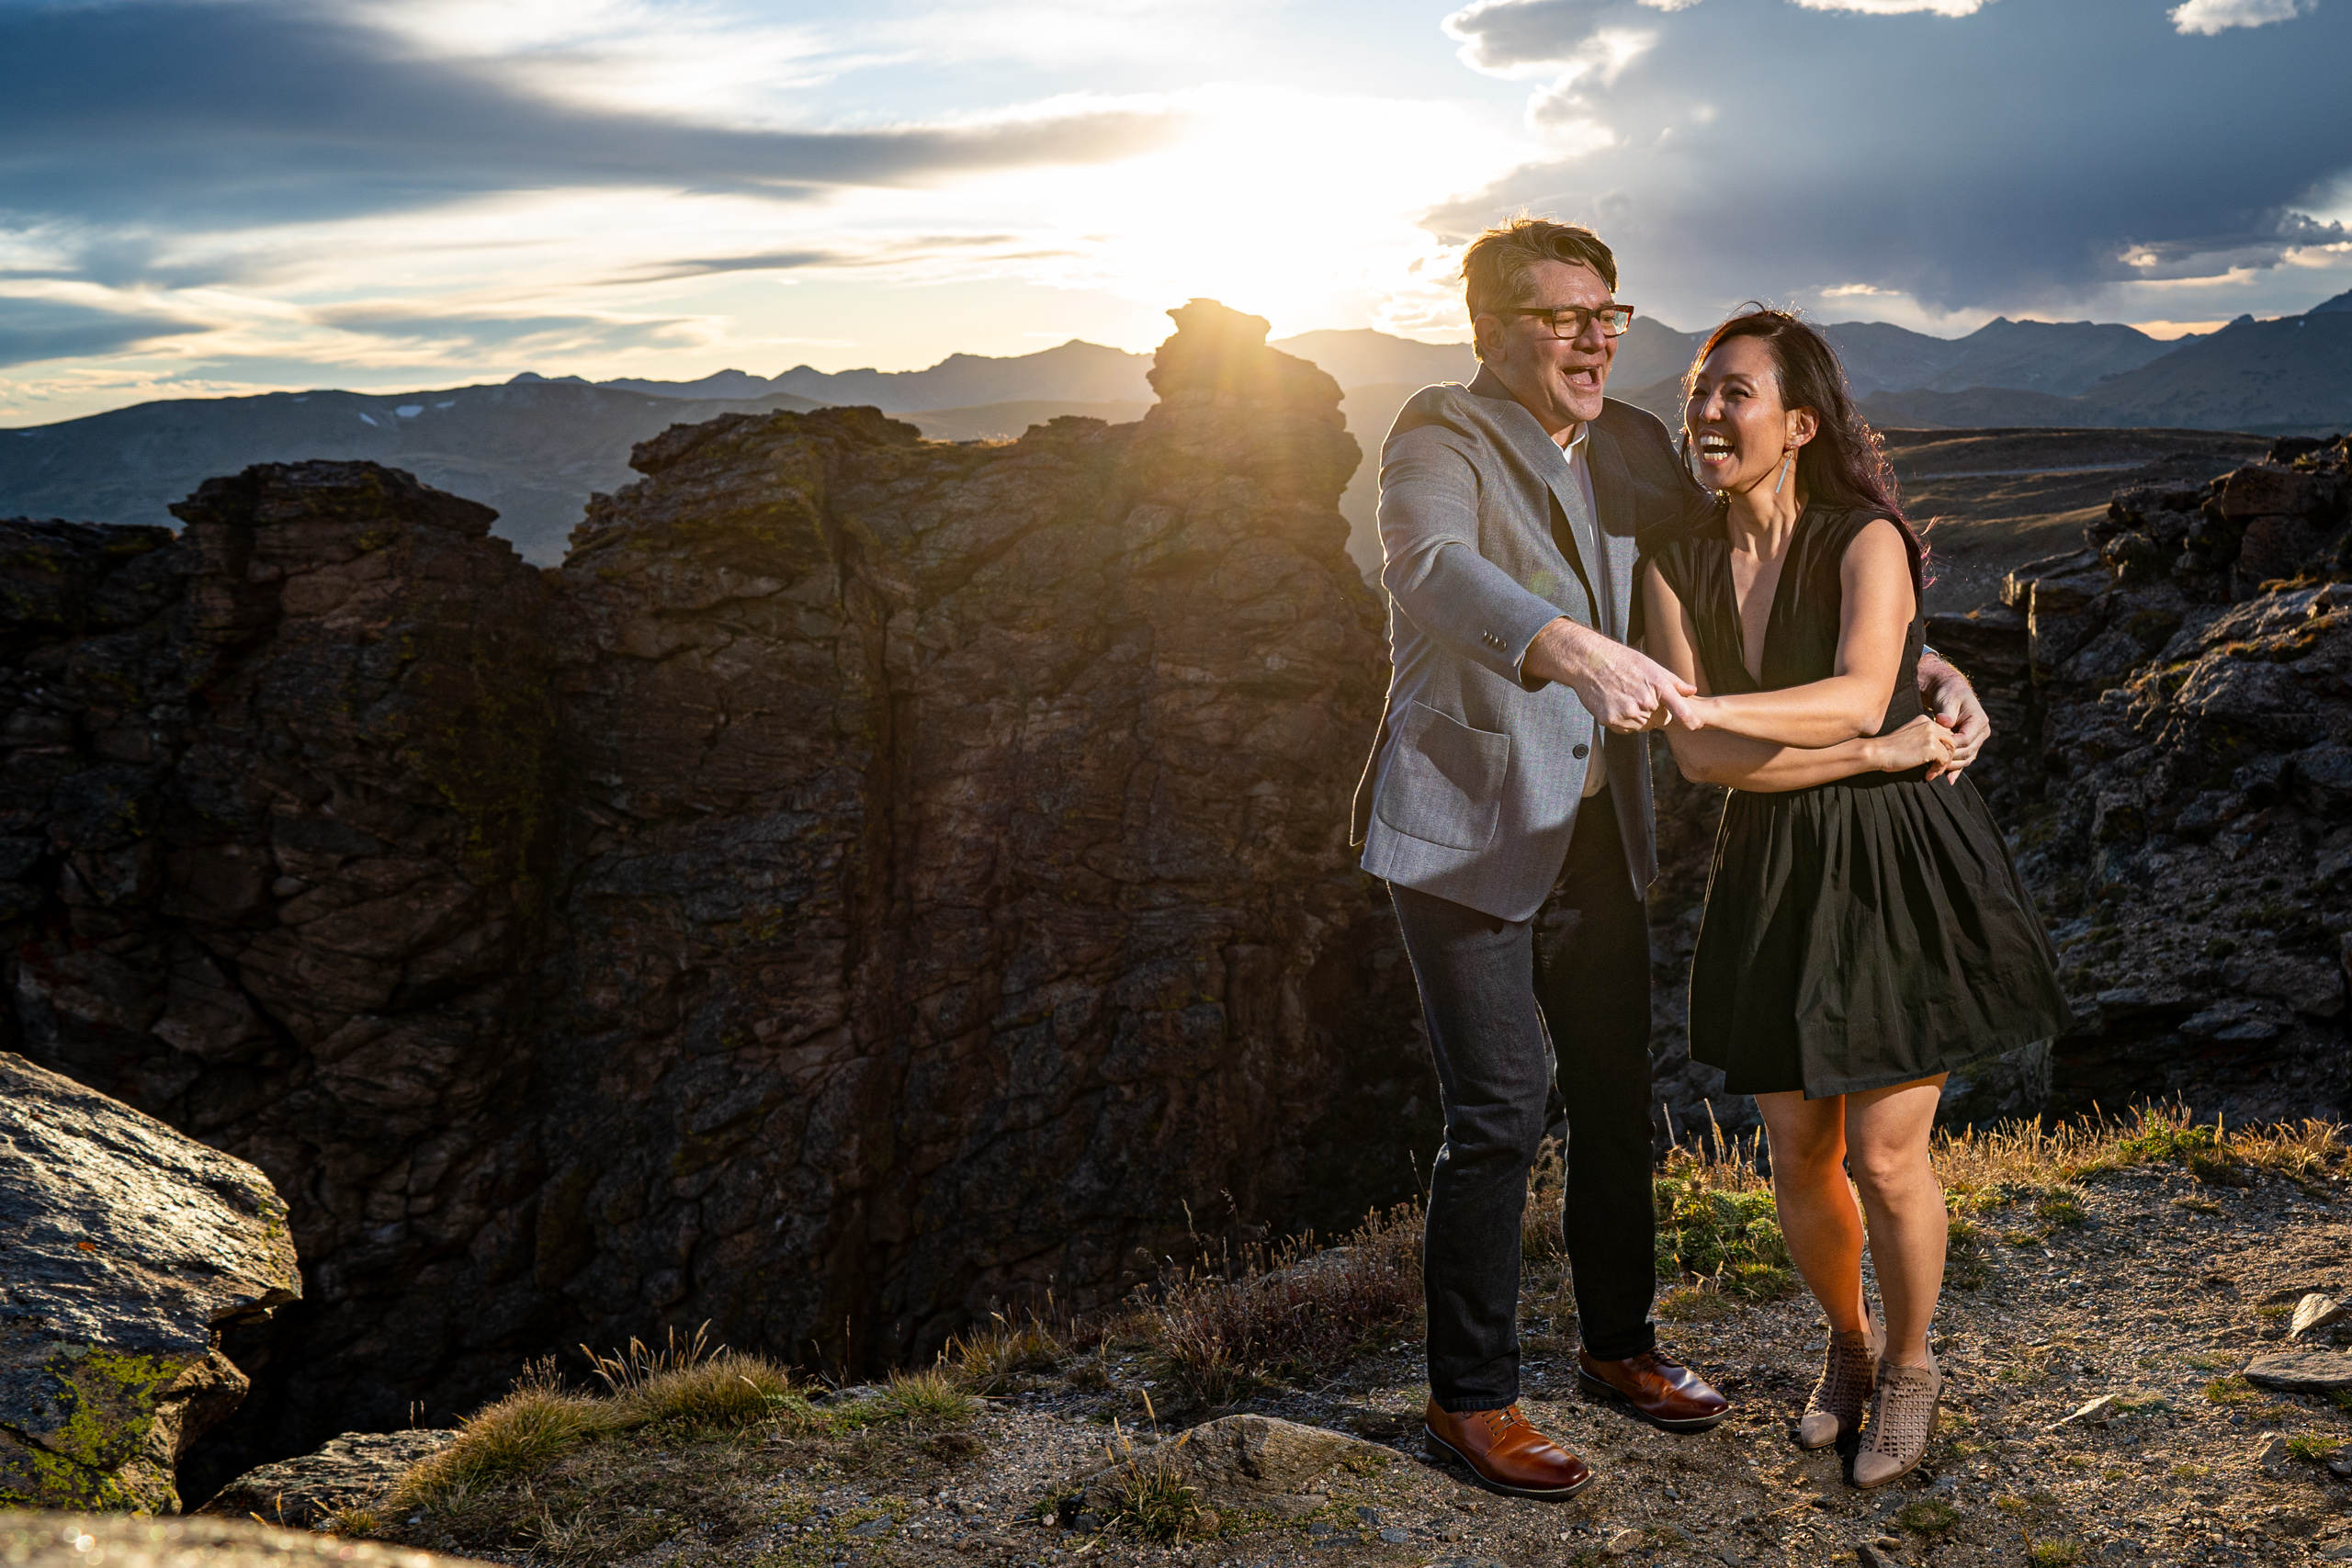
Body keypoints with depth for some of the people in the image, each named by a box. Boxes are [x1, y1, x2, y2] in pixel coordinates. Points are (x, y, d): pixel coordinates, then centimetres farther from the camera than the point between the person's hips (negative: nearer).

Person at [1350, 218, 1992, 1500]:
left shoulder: (1631, 448, 10)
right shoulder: (1441, 434, -11)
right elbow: (1435, 573, -32)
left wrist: (1927, 669, 4)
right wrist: (1581, 653, -51)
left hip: (1595, 830, 7)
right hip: (1466, 830, -6)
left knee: (1616, 1096, 15)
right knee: (1498, 1117, -5)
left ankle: (1618, 1342, 35)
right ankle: (1471, 1395, 13)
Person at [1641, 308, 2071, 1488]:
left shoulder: (1866, 540, -12)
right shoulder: (1677, 567, -1)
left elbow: (1857, 697, -31)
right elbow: (1698, 760, -12)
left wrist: (1701, 704, -43)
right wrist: (1878, 753, -18)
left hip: (1897, 870, -4)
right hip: (1772, 878, 4)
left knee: (1885, 1158, 0)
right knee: (1798, 1156, 11)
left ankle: (1911, 1364, 28)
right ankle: (1848, 1349, 39)